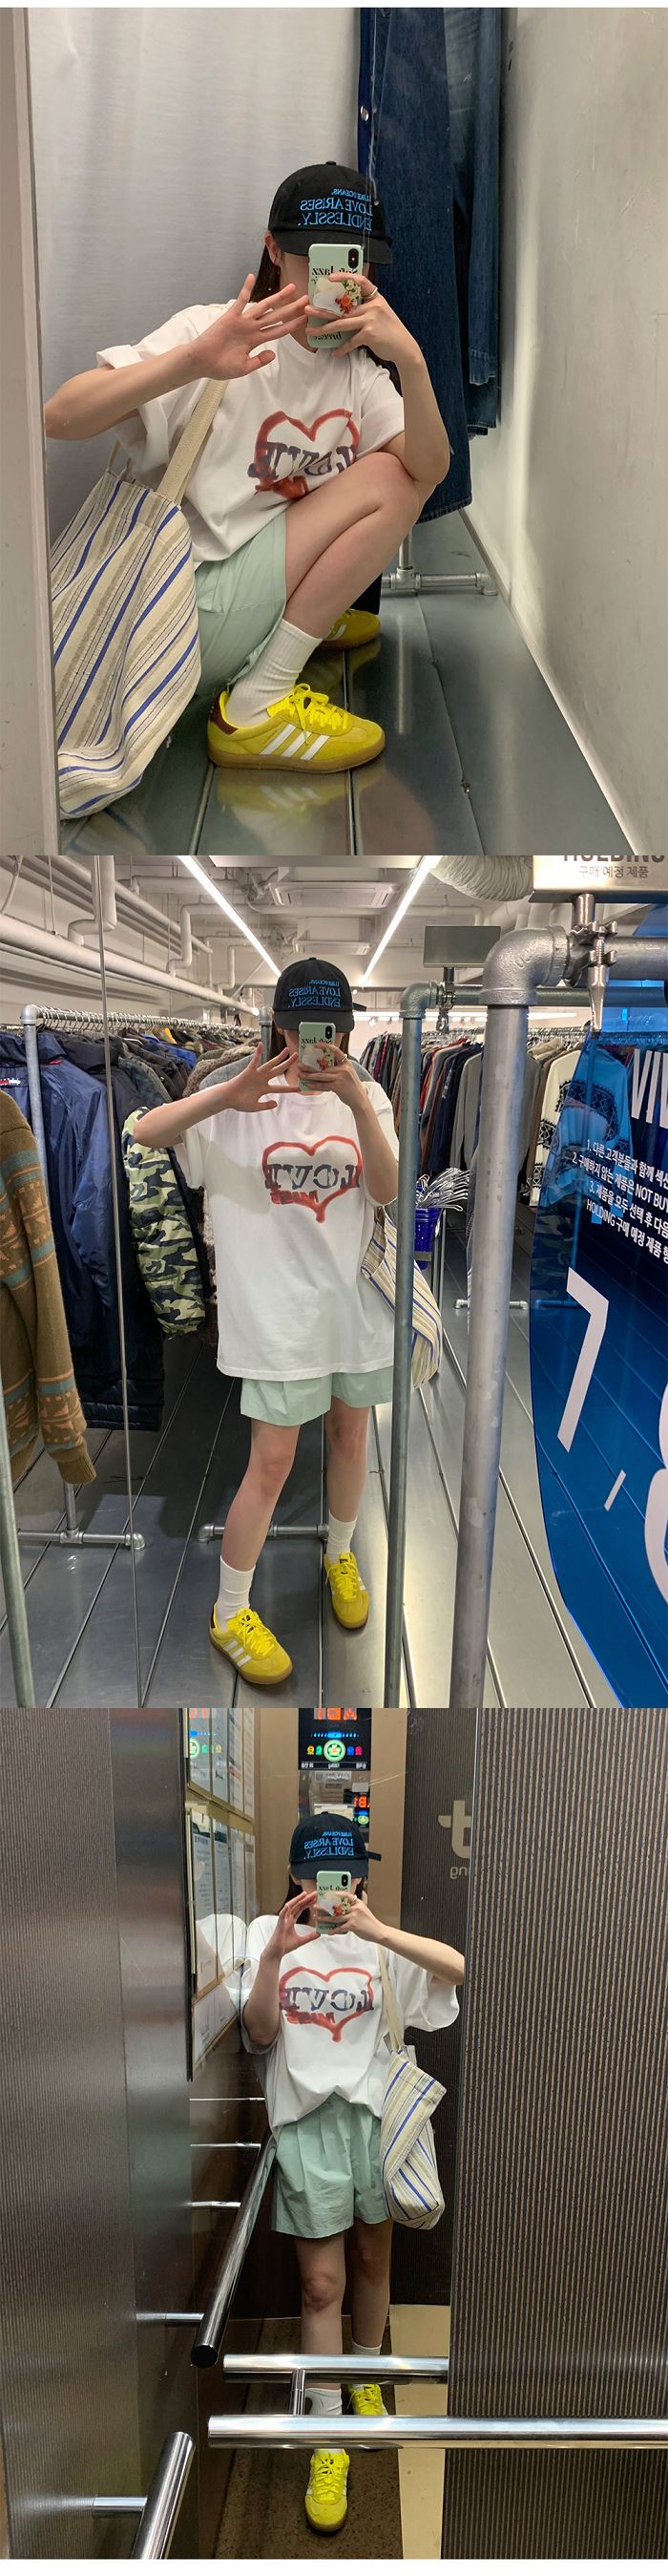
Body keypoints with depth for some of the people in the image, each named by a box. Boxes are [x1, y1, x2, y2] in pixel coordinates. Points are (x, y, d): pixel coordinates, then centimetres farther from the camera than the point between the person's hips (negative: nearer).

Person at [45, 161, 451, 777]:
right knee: (384, 483, -16)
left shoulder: (359, 369, 9)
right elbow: (61, 417, -23)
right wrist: (193, 359, -38)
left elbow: (431, 470, -9)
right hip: (185, 611, -8)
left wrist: (411, 360, -26)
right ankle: (255, 711, -21)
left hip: (261, 580, 8)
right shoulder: (213, 331, -11)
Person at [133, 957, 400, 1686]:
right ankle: (229, 1613, 11)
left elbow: (387, 1192, -13)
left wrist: (358, 1105, -27)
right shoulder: (246, 1099, -7)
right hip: (278, 1308, -4)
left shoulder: (366, 1098, 1)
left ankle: (339, 1556, 43)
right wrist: (227, 1097, -36)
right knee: (273, 1460, -3)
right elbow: (146, 1132, -19)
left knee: (351, 1434, 18)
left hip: (356, 1298, 4)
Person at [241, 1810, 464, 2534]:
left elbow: (458, 1969, -16)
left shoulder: (377, 1942, 0)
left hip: (374, 2115, 2)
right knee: (321, 2284, -2)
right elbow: (259, 2034, -6)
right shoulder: (268, 1933, 0)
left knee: (372, 2262, 16)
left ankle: (366, 2380, 40)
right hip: (306, 2122, -2)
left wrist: (377, 1931, -28)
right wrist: (274, 1955, -21)